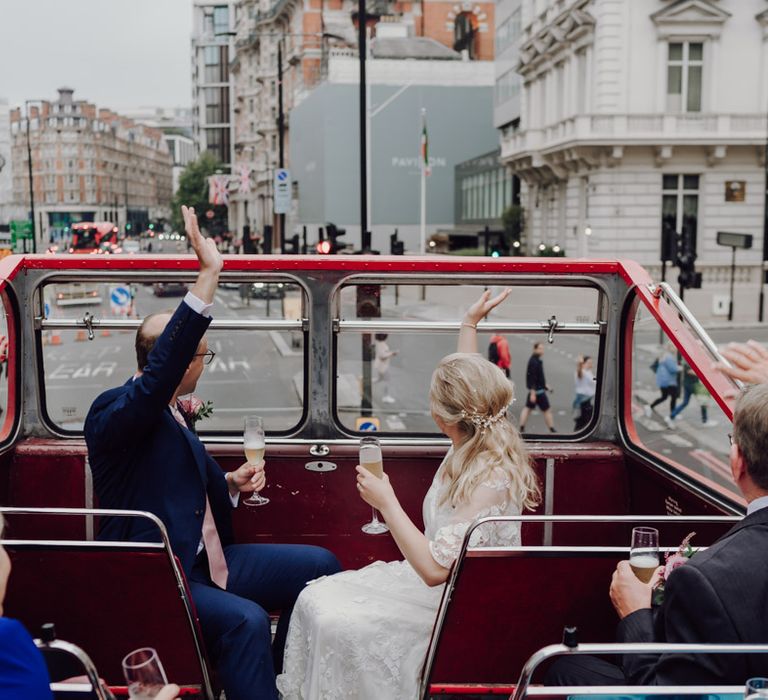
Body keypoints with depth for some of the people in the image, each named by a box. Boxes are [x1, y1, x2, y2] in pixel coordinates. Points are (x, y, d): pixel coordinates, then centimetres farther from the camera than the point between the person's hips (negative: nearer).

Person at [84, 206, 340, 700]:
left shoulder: (169, 414, 14)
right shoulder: (113, 413, -14)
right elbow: (157, 375, -36)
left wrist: (230, 484, 4)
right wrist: (209, 277, -39)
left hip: (204, 561, 9)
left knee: (320, 565, 3)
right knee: (245, 619, -34)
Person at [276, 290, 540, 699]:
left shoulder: (490, 481, -28)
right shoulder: (473, 445, -4)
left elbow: (434, 568, -31)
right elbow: (467, 387, 20)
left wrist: (387, 503, -24)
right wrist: (470, 323, 26)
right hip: (435, 582, 9)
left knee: (337, 626, -21)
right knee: (315, 601, -3)